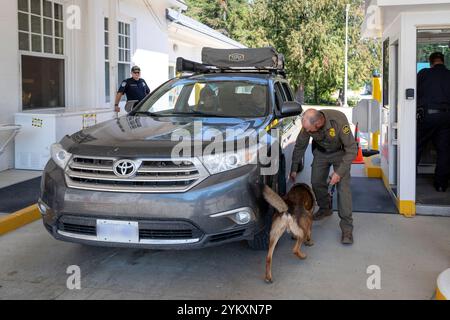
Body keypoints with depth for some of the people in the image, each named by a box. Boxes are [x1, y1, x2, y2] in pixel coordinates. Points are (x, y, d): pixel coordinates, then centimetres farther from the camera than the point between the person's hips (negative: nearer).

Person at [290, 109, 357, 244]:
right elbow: (299, 146, -6)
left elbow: (352, 149, -30)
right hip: (321, 151, 4)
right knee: (316, 182, 5)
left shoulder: (339, 121, -39)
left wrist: (339, 172, -33)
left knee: (343, 186, -14)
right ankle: (325, 209, 34)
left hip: (340, 152, -4)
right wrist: (294, 169, 0)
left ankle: (347, 227, -10)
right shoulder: (307, 124, -25)